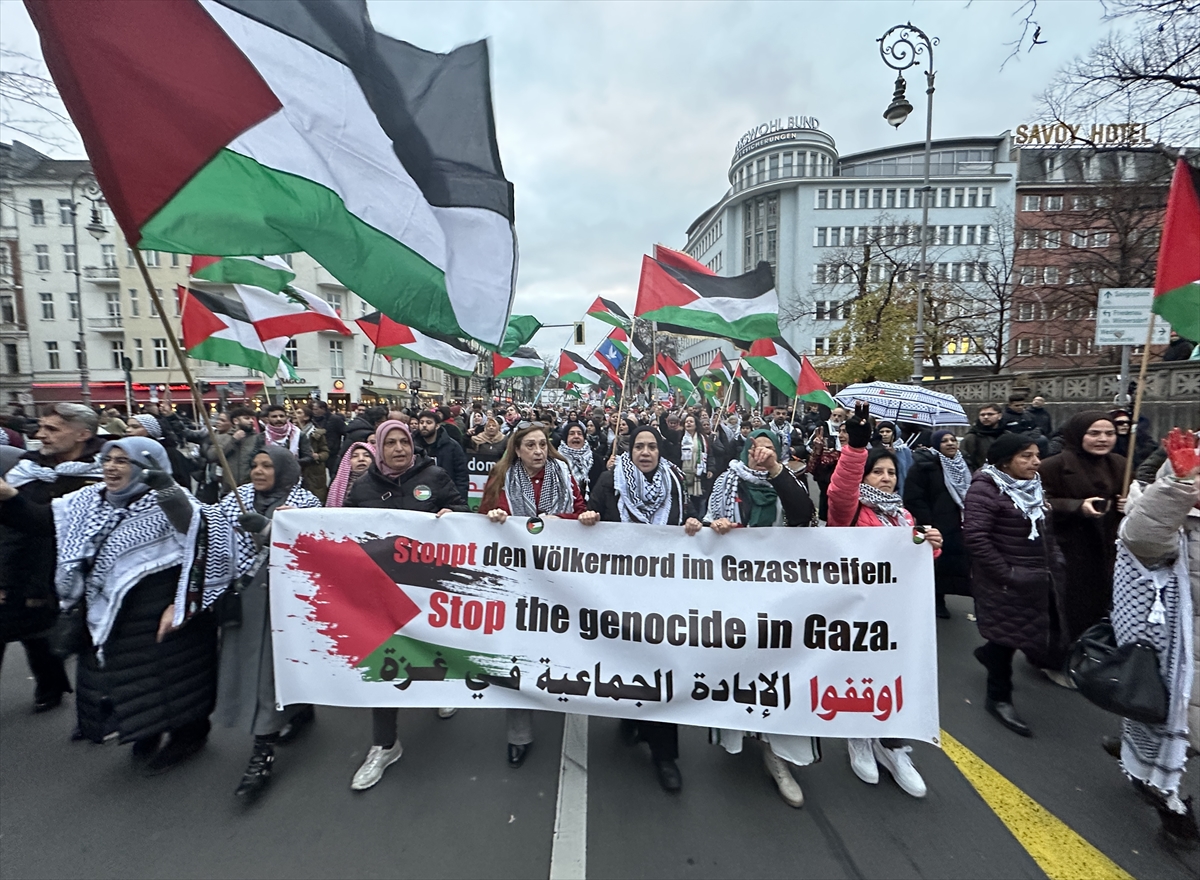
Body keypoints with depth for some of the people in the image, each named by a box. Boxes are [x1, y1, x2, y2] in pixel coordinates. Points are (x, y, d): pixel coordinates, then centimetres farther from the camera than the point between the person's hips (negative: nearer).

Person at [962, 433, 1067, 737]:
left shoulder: (1032, 485, 9)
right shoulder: (986, 488, -20)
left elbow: (1045, 530, 21)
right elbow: (975, 537, -27)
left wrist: (1054, 560, 8)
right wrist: (1006, 573, -21)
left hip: (1040, 579, 8)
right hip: (1008, 584, -8)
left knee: (1046, 637, 16)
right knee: (1008, 636, 6)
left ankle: (990, 653, 43)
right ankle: (999, 699, 26)